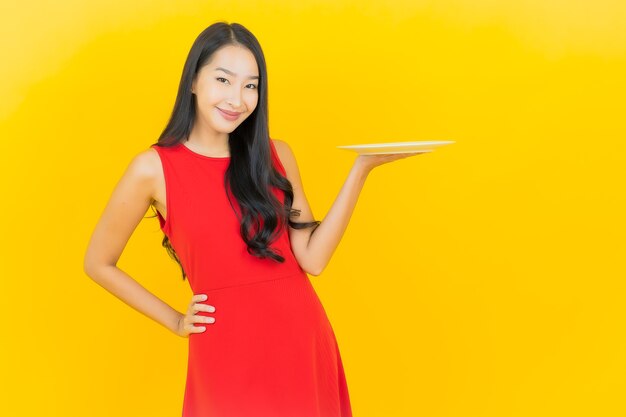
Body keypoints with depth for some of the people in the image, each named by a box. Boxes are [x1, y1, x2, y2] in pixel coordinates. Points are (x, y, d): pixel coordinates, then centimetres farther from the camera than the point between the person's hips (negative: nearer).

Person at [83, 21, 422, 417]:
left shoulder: (275, 155, 3)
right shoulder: (154, 168, -6)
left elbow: (313, 258, -5)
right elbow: (99, 264, 4)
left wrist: (362, 168, -10)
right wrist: (175, 321, 2)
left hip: (304, 340, 3)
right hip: (226, 349, -3)